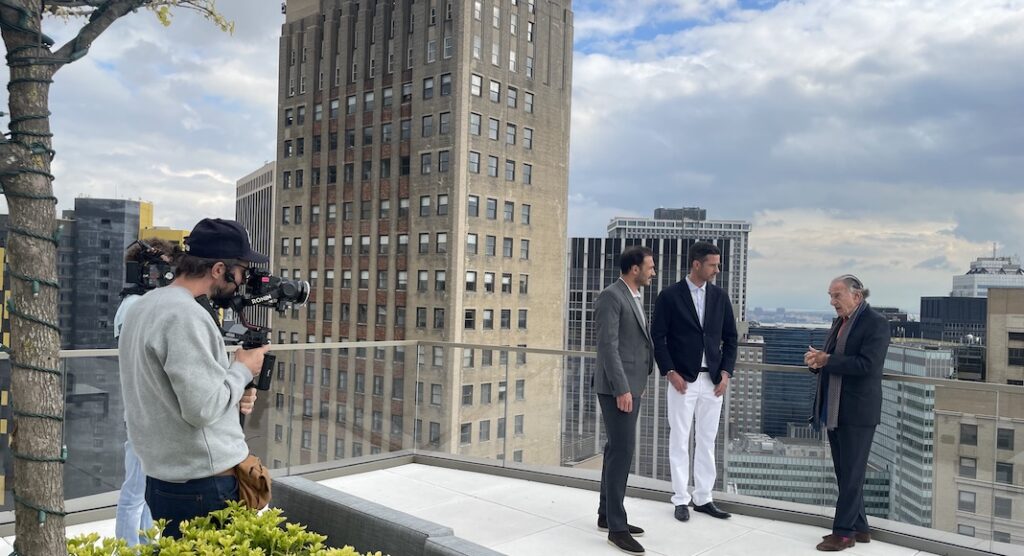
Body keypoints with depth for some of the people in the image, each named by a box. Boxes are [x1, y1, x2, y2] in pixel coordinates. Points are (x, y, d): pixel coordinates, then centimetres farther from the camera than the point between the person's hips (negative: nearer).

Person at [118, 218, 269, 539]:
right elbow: (203, 408, -24)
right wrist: (243, 370, -9)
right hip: (204, 486, -9)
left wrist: (233, 389, 9)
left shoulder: (144, 307, 11)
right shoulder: (186, 316, -20)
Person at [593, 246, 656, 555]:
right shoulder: (610, 297, -15)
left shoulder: (633, 297, 15)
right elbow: (607, 346, -21)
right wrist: (621, 389, -23)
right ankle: (616, 527, -3)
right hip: (617, 387, -10)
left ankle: (607, 514, 22)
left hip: (630, 384, 10)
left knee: (616, 449, 13)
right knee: (623, 450, -9)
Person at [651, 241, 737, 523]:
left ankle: (703, 498, 20)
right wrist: (670, 372, -11)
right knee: (679, 441, 4)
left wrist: (725, 372, 1)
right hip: (682, 380, -4)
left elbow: (730, 337, 10)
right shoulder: (669, 296, -6)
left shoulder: (720, 296, 6)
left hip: (713, 380, 4)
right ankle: (681, 499, 14)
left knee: (707, 441, 10)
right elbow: (657, 337, -5)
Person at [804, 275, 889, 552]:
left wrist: (827, 360, -17)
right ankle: (858, 527, 24)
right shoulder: (838, 322, 14)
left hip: (857, 412, -8)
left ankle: (844, 532, 7)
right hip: (834, 410, 8)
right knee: (845, 474, 13)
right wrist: (817, 361, -5)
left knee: (851, 475, 0)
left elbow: (866, 364, -22)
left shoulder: (876, 323, -11)